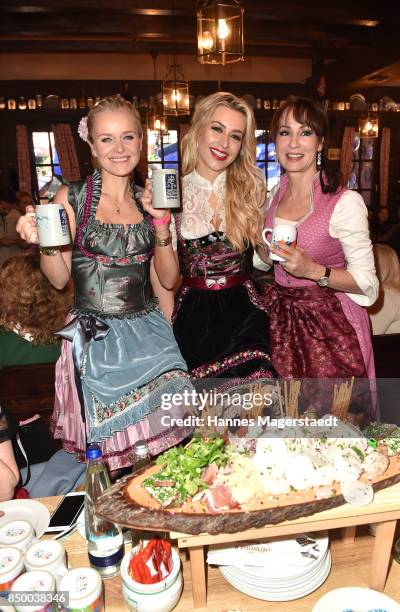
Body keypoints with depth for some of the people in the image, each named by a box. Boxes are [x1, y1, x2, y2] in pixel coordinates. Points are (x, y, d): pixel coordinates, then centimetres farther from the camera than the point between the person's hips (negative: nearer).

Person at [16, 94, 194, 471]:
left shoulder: (149, 200, 8)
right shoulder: (71, 198, -2)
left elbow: (168, 279, 6)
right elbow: (59, 278, 2)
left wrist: (160, 223, -6)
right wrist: (42, 242, -17)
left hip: (147, 334, 3)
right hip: (93, 338, -2)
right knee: (107, 447, 2)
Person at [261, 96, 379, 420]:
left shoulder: (345, 202, -17)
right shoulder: (276, 193, 3)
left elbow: (367, 283, -15)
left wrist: (314, 271, -27)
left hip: (331, 326, -5)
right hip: (283, 323, 6)